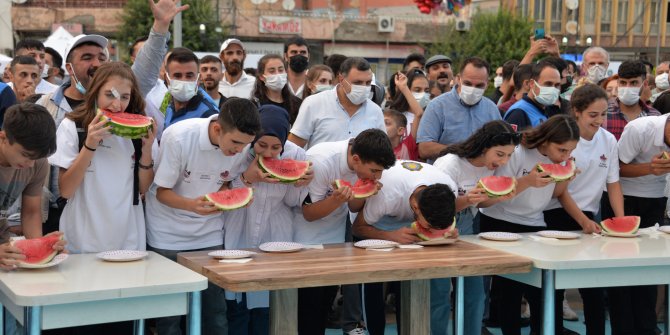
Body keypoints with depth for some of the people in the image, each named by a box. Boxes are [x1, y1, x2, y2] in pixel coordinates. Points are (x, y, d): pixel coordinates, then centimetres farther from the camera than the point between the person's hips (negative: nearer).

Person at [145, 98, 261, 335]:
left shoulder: (241, 143, -11)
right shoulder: (179, 137, -24)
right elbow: (162, 191, -16)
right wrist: (192, 205, -35)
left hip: (209, 235, 3)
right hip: (168, 235, -3)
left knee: (216, 309, 2)